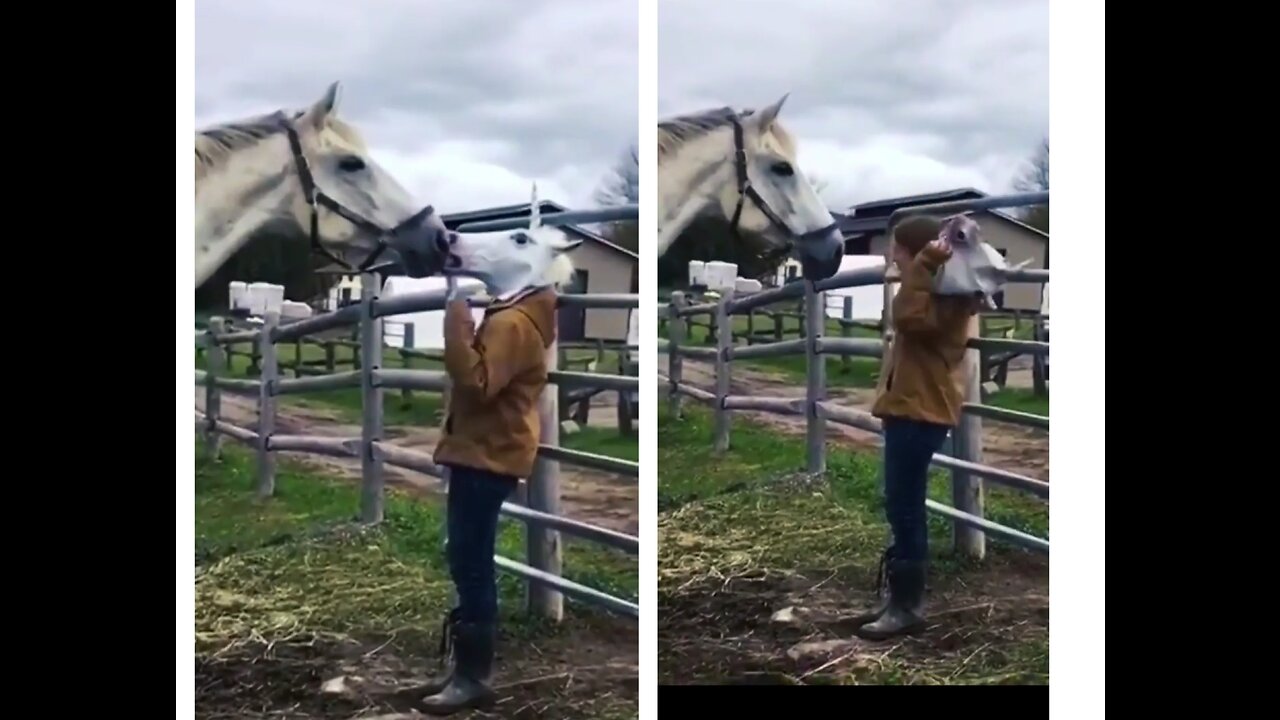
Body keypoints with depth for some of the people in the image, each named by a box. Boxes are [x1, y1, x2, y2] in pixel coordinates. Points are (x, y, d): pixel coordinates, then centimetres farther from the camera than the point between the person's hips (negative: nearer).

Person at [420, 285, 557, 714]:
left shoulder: (512, 324, -16)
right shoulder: (513, 317, 17)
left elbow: (476, 383, -26)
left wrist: (456, 321, -24)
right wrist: (461, 321, 8)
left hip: (488, 457, -11)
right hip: (482, 452, 11)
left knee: (471, 564, -8)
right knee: (469, 562, 14)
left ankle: (472, 676, -2)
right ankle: (467, 664, 22)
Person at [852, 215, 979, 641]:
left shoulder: (947, 291, -14)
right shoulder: (936, 288, 18)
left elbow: (910, 318, -30)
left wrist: (924, 266, -27)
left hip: (921, 408, -11)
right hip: (910, 405, 11)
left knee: (904, 508, -8)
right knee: (903, 507, 14)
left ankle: (906, 606, -2)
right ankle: (899, 596, 21)